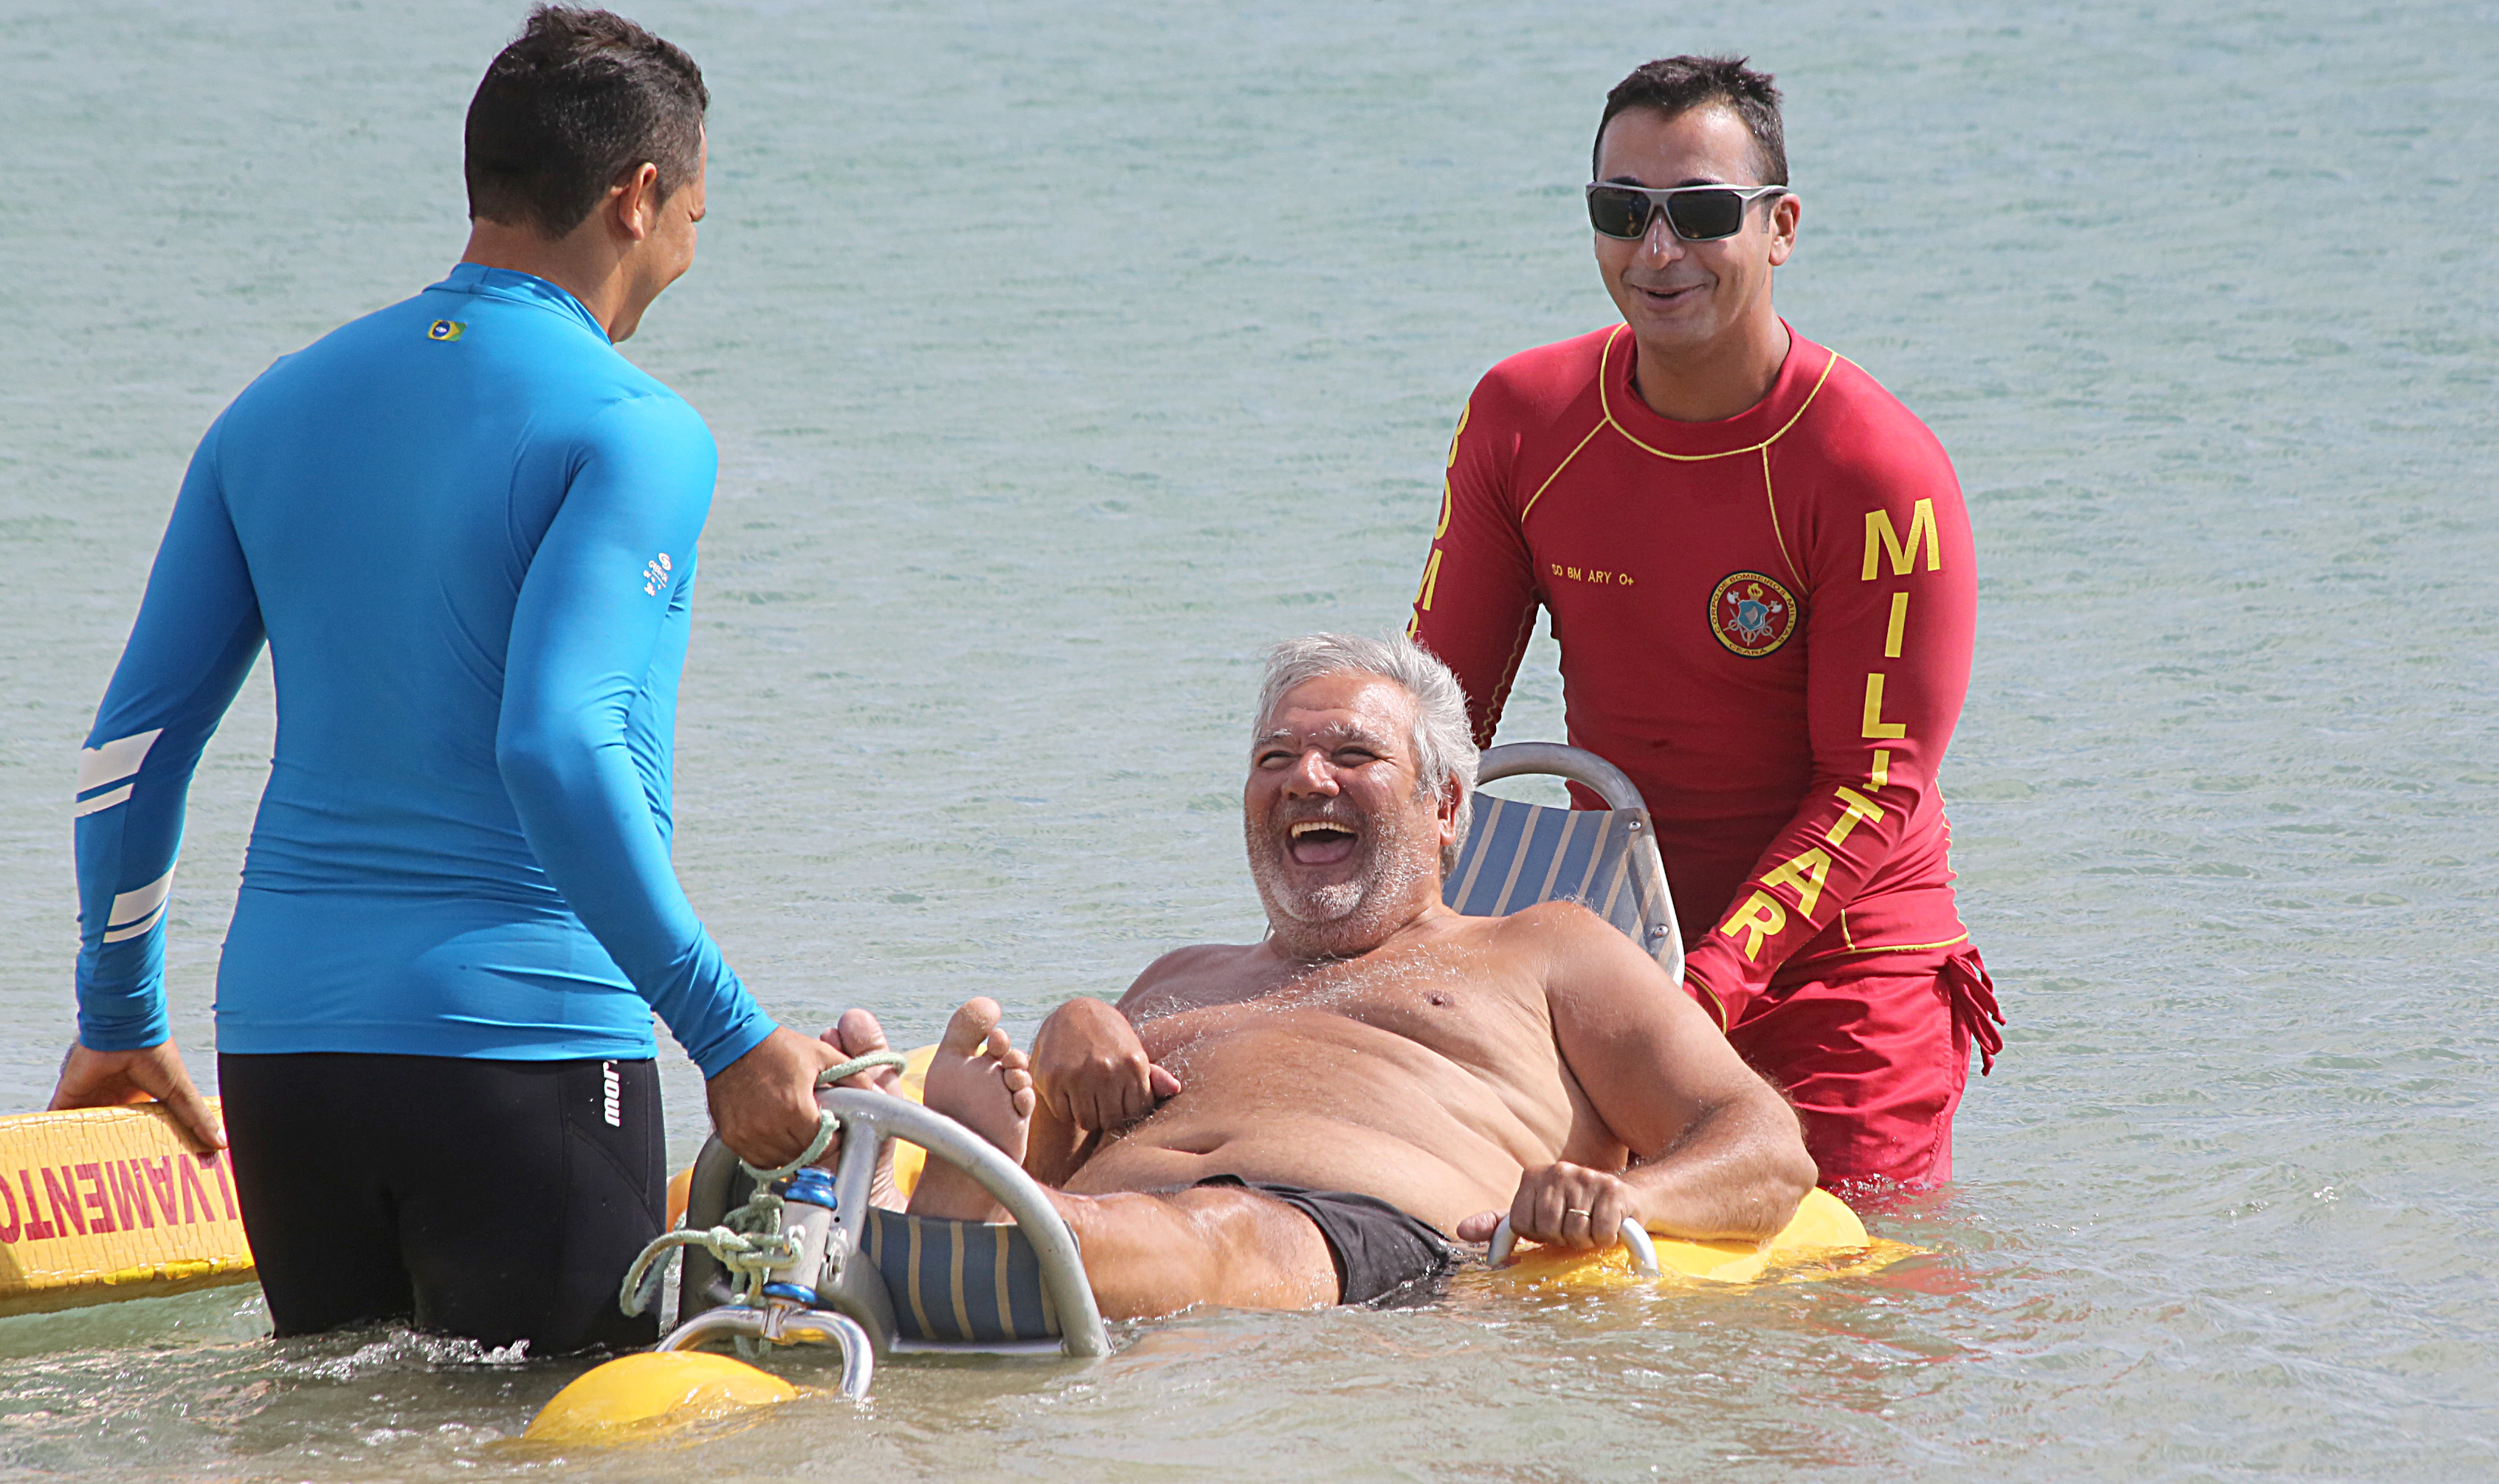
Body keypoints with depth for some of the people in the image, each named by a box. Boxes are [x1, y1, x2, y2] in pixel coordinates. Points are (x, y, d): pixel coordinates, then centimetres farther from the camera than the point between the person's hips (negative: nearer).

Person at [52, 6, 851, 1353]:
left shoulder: (279, 415, 12)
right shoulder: (634, 432, -8)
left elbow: (132, 741, 13)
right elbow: (558, 747, -21)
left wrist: (119, 1022, 24)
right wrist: (728, 1038, -20)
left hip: (281, 1040, 6)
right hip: (522, 1049, -6)